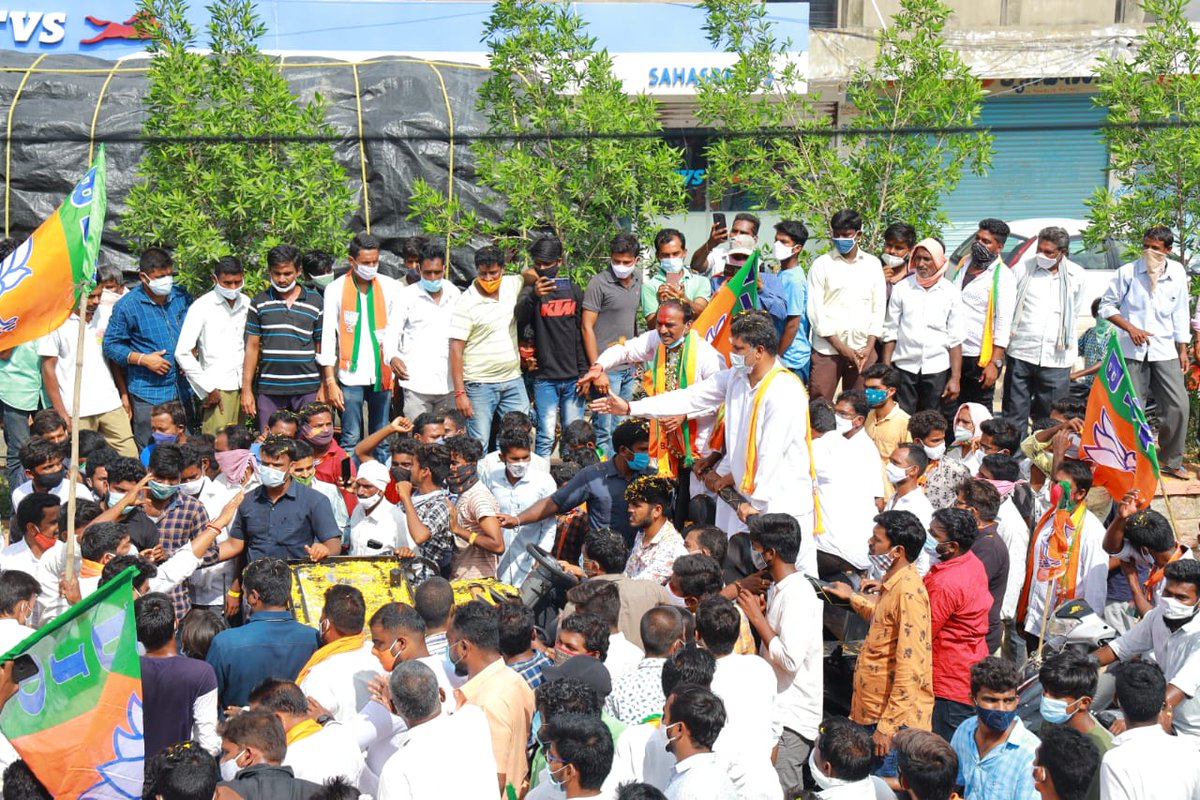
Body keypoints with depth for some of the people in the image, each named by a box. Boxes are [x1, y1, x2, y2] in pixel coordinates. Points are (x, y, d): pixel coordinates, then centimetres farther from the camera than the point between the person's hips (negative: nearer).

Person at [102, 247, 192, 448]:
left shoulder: (181, 297, 5)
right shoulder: (127, 306, -8)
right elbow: (110, 345, -5)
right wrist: (143, 359, -15)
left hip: (182, 388, 4)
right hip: (148, 392, -4)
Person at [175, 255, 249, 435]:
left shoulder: (246, 304, 8)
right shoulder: (202, 306, -6)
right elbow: (182, 353, -9)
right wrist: (207, 389, -8)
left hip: (241, 386, 5)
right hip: (217, 389, -5)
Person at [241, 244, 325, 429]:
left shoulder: (315, 302, 6)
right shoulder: (259, 302, 7)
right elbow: (252, 347, 8)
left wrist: (324, 388, 1)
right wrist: (246, 389, 4)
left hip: (307, 388, 0)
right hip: (269, 389, 1)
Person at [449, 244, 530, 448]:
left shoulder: (512, 285, 4)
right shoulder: (466, 303, -10)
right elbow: (456, 350, -11)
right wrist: (459, 393, -16)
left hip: (513, 381, 5)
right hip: (480, 385, -5)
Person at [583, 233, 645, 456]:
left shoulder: (637, 279, 10)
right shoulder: (599, 283, -11)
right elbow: (587, 327, -11)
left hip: (629, 368, 7)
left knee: (619, 428, 14)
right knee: (604, 430, -6)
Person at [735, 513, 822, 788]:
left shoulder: (797, 594, -18)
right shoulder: (782, 589, 12)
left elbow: (790, 659, -24)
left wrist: (757, 616, -16)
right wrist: (759, 613, 7)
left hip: (791, 717, -10)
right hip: (779, 711, 10)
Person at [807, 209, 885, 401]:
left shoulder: (873, 264, 10)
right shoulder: (822, 264, 2)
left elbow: (879, 307, 10)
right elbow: (815, 311, -2)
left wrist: (869, 346, -1)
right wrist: (841, 347, -8)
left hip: (863, 349, 2)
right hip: (827, 348, -2)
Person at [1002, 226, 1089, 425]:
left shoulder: (1076, 276, 3)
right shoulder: (1022, 269, 1)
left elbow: (1077, 311, 14)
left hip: (1056, 358, 0)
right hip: (1020, 354, 0)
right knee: (1014, 416, 3)